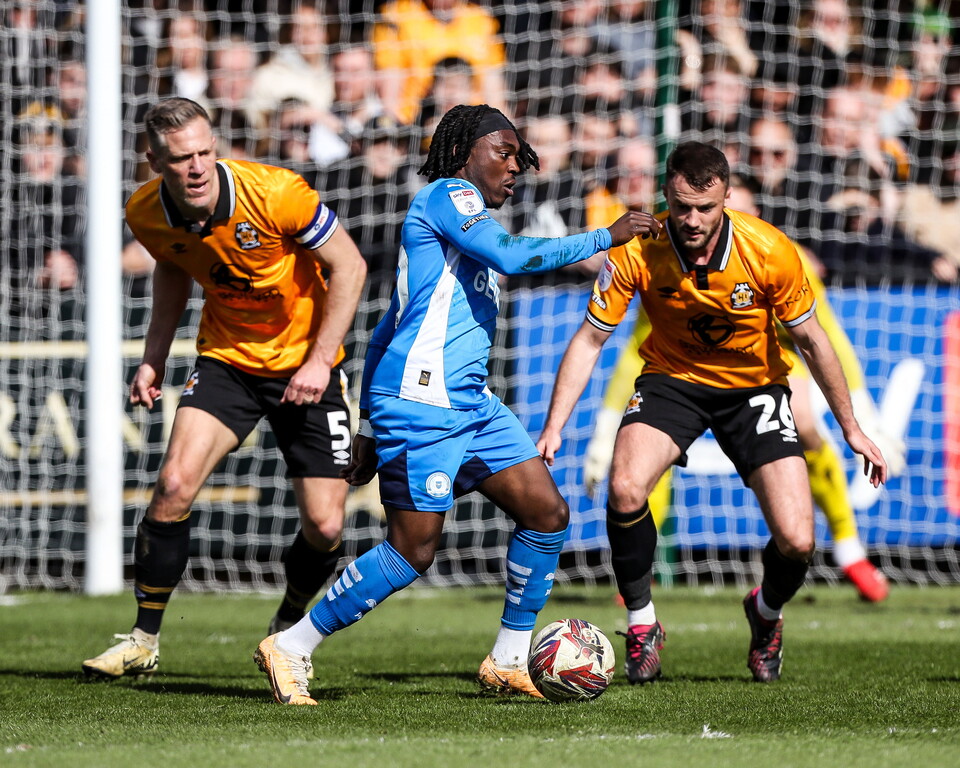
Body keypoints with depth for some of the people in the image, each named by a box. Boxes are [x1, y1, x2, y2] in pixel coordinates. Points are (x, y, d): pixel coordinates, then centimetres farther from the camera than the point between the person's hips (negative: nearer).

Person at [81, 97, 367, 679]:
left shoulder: (275, 194, -27)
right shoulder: (147, 214, -13)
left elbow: (349, 265, -15)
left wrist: (320, 360, -19)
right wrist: (155, 358, 4)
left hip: (306, 364, -2)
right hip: (227, 359, 2)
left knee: (325, 526, -7)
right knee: (176, 483, -19)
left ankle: (289, 629, 24)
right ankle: (144, 640, -3)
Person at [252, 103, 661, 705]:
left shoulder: (470, 220, 24)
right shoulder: (447, 195, -4)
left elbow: (387, 332, 25)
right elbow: (511, 254, -22)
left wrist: (369, 430, 25)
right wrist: (606, 237, -15)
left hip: (471, 402, 10)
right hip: (420, 401, -10)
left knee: (547, 511, 2)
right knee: (414, 551, -10)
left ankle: (509, 660, 12)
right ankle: (291, 649, 1)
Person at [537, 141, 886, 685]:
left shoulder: (769, 251, -24)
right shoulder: (637, 252, -23)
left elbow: (810, 339, -9)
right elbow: (591, 339, -12)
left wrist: (851, 428, -4)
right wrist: (553, 428, -18)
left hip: (754, 387, 0)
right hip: (672, 379, 0)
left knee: (796, 542, -14)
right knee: (626, 491, -29)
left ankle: (767, 614, 23)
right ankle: (642, 626, -4)